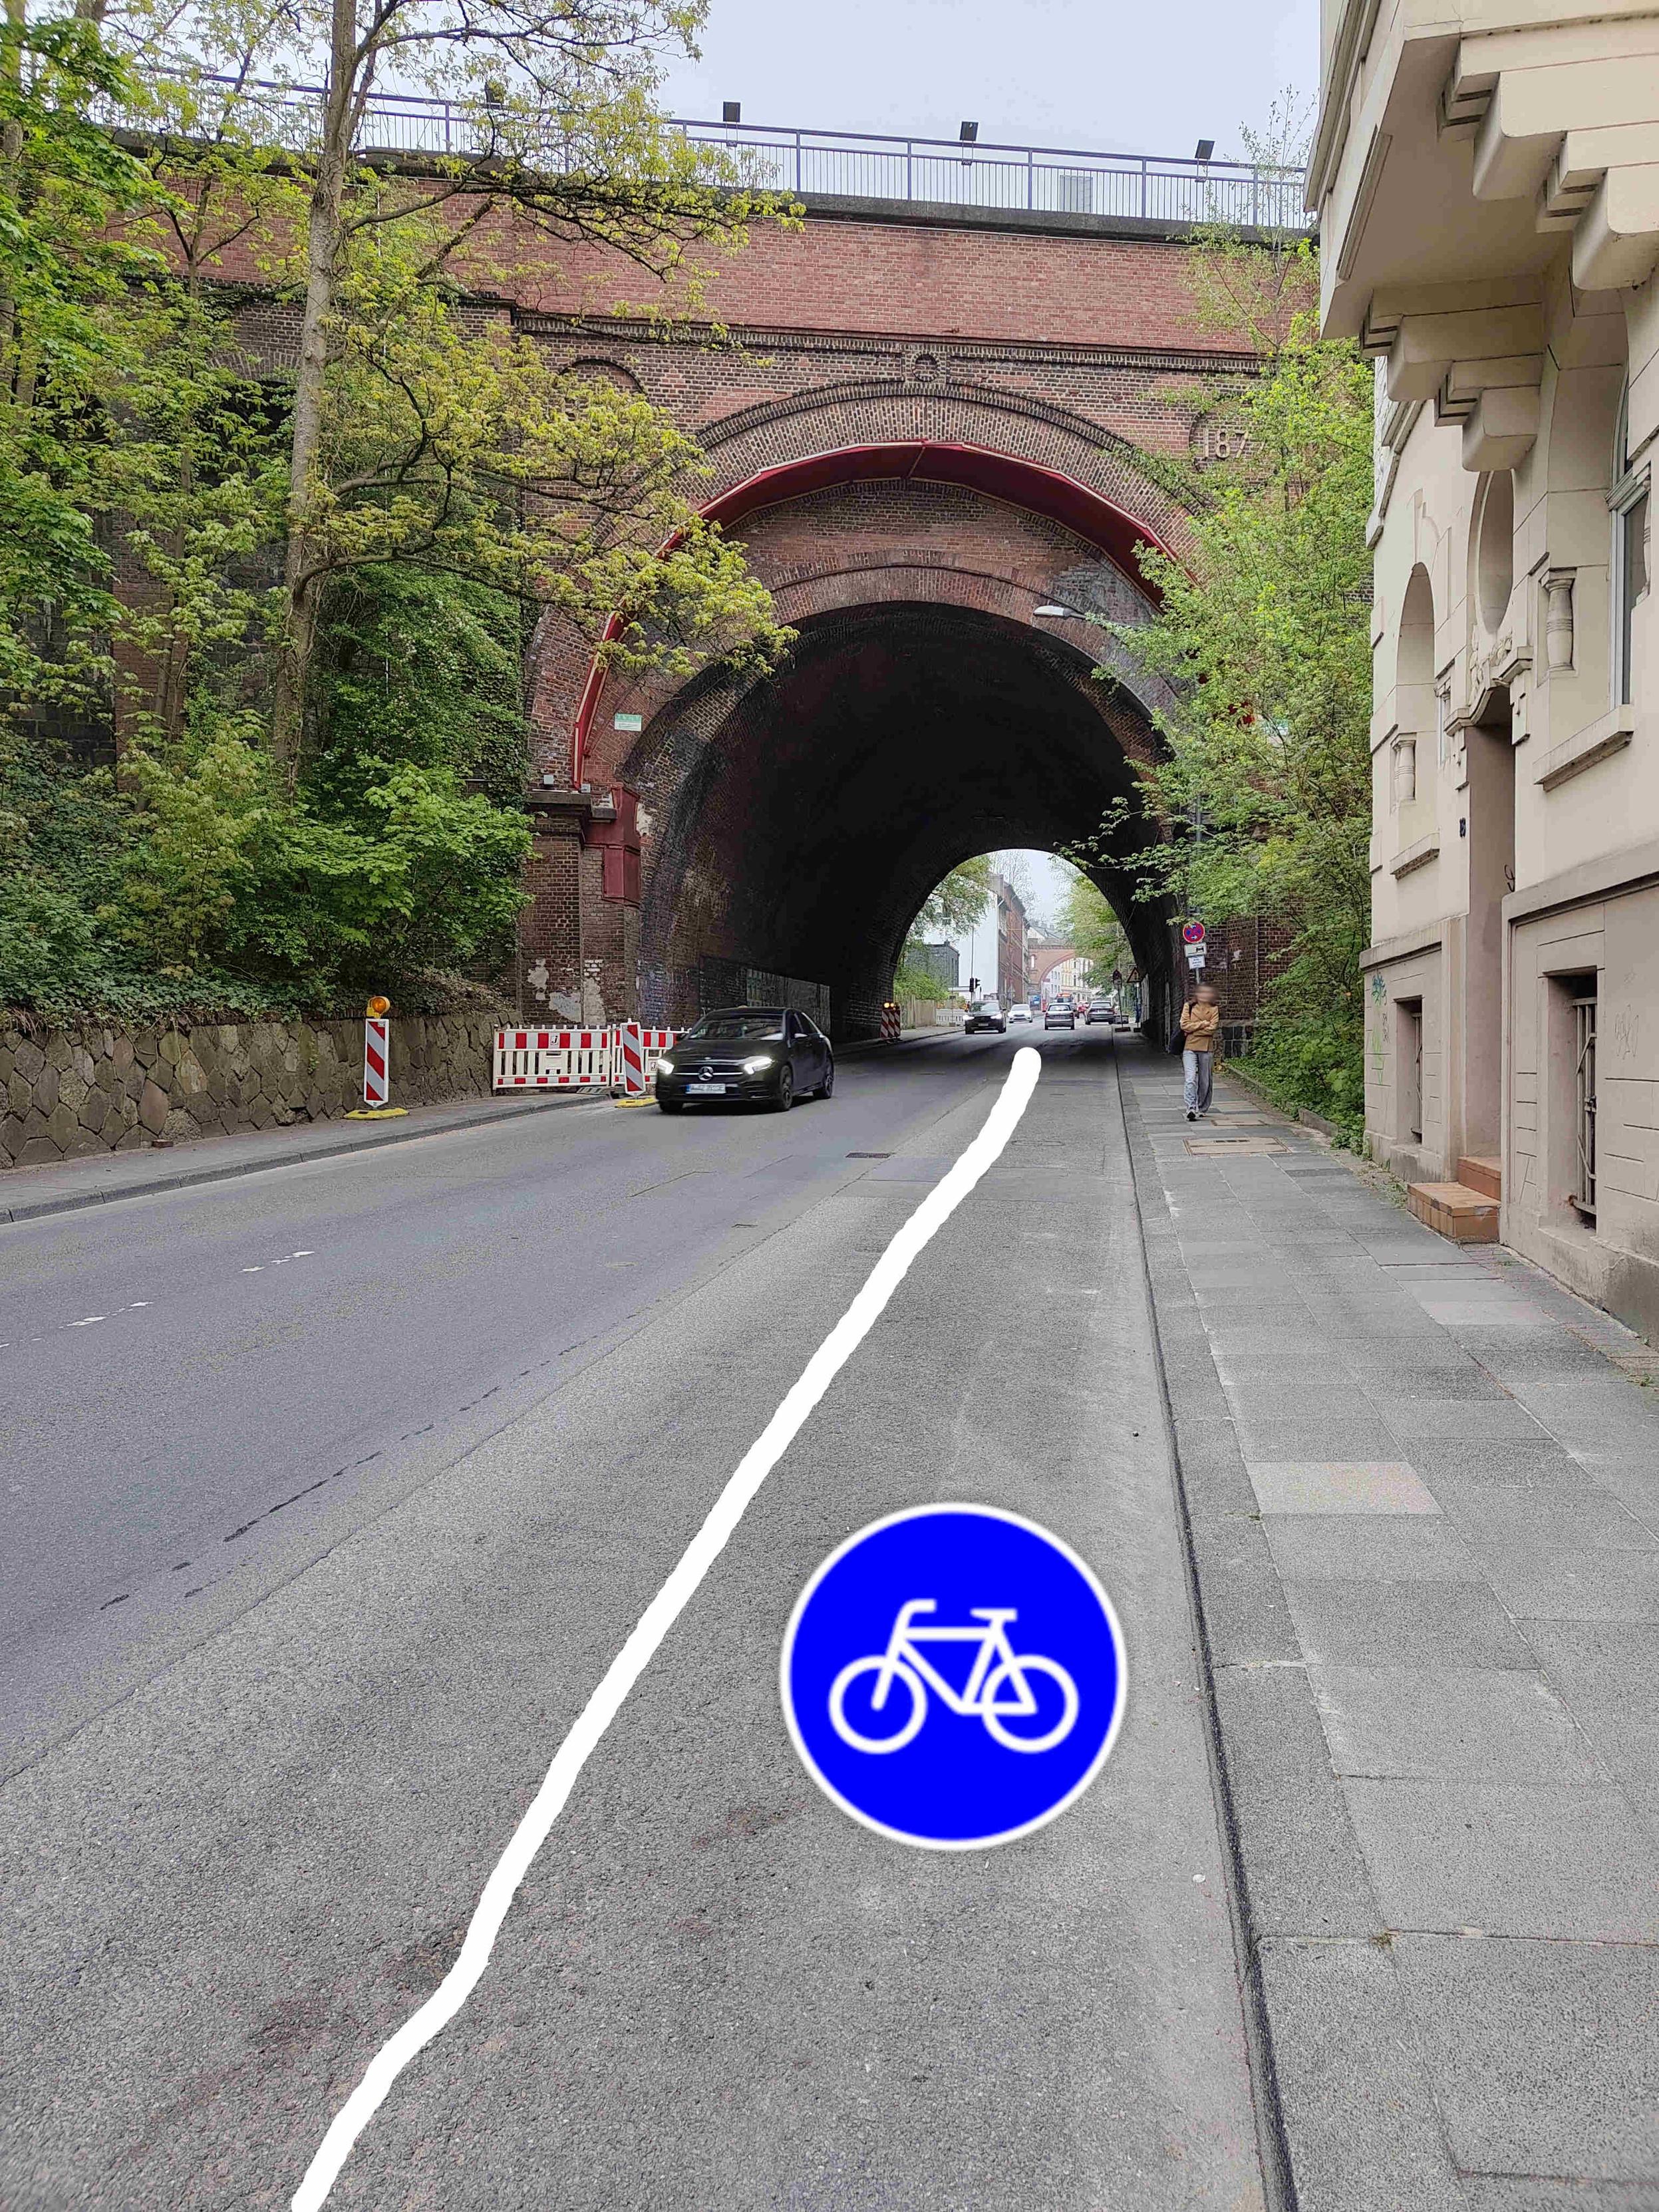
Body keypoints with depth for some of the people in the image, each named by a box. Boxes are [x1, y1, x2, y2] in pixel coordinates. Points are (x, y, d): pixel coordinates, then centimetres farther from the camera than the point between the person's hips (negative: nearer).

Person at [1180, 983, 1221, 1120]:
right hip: (1190, 1048, -1)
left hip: (1207, 1049, 1)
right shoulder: (1189, 1006, 7)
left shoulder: (1214, 1009, 6)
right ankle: (1191, 1108, -19)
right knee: (1191, 1079, -14)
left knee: (1205, 1081, 8)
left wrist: (1193, 1029, -8)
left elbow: (1212, 1029, -7)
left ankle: (1202, 1109, 21)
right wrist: (1203, 1024, -8)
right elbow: (1184, 1025, -5)